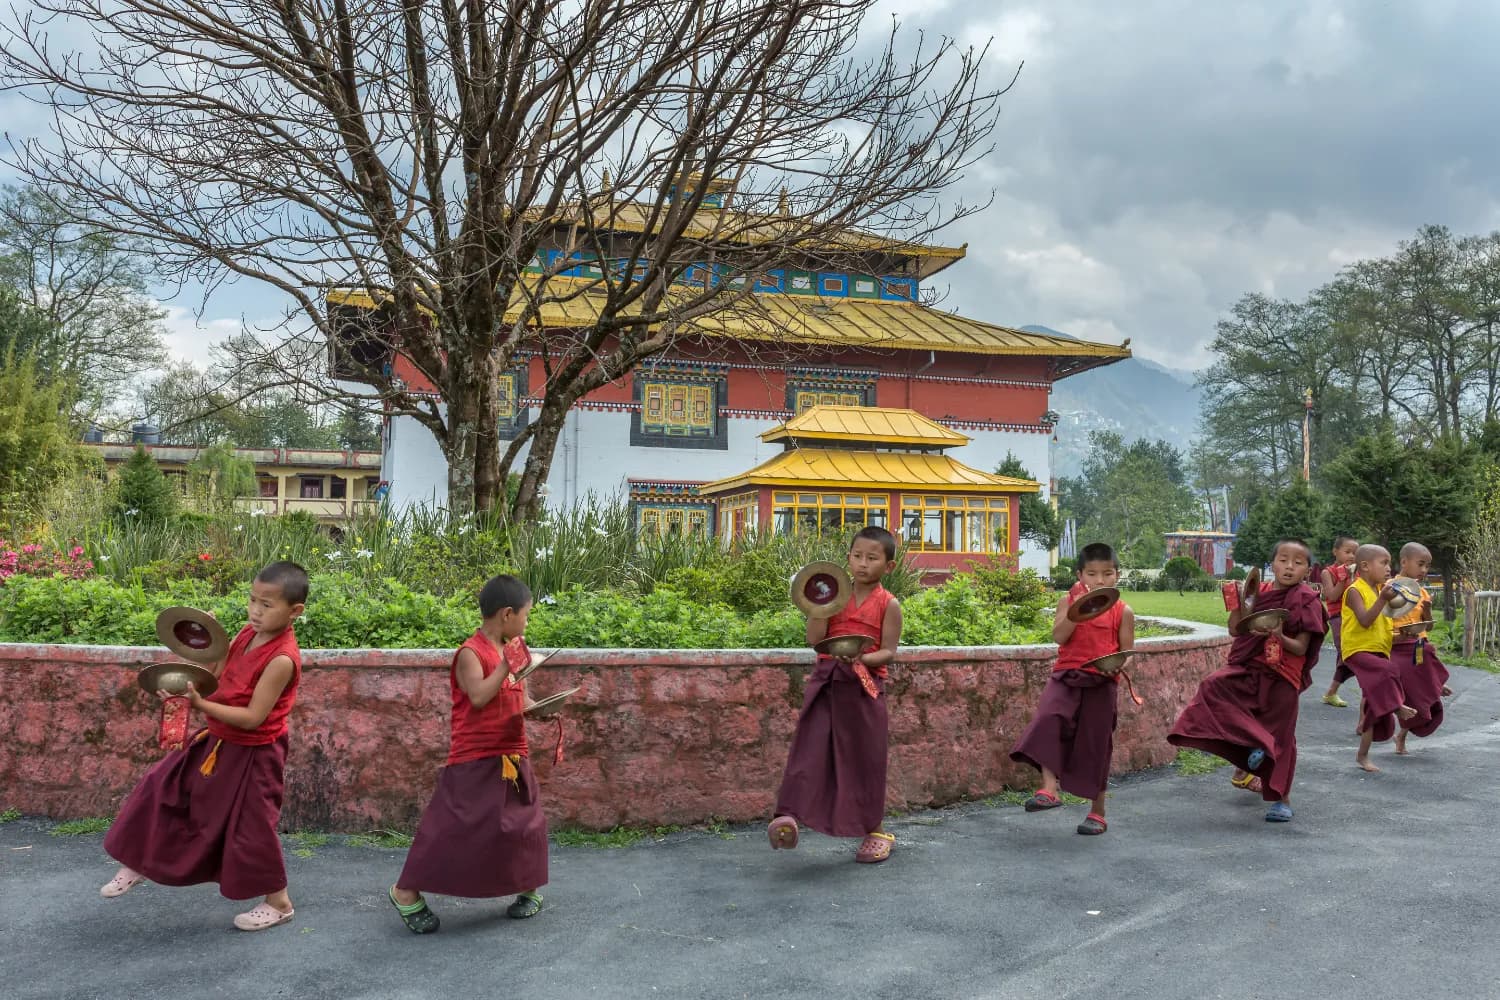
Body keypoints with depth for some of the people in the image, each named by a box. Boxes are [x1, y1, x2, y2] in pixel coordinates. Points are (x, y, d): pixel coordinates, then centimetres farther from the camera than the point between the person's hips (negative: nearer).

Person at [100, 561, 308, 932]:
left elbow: (253, 717, -27)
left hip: (251, 754, -9)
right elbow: (220, 676, 9)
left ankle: (279, 903, 23)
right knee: (162, 787, 16)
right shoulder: (248, 634, -3)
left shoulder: (282, 659, -29)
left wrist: (202, 705, -31)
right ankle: (138, 864, 40)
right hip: (217, 741, 9)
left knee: (250, 828, 3)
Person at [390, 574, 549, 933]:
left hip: (511, 758, 7)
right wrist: (507, 665, -27)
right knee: (452, 826, -6)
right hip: (473, 762, -7)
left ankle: (529, 888, 29)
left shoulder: (510, 650, 10)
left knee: (525, 823, 11)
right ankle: (407, 892, 9)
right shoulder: (471, 653, -14)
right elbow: (478, 697, -27)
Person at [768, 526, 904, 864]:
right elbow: (814, 640, -1)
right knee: (810, 747, -8)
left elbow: (889, 651, -5)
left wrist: (861, 659, -23)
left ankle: (874, 830, 21)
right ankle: (791, 814, -11)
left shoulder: (888, 604, -1)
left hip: (864, 687, -2)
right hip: (827, 683, 2)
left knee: (865, 758, 6)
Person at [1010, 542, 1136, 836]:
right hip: (1066, 677, 0)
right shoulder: (1069, 601, 5)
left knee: (1095, 746, 6)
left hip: (1101, 683, 0)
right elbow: (1059, 636, -9)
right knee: (1048, 719, -27)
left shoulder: (1123, 611, 4)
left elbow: (1127, 653, 7)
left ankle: (1098, 812, 22)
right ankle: (1049, 788, -26)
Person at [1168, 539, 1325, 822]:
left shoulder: (1307, 602, -8)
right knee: (1214, 685, -21)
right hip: (1249, 670, 4)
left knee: (1280, 737, 4)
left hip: (1282, 679, -3)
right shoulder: (1259, 592, 2)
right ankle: (1251, 744, -7)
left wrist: (1281, 638, -32)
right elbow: (1235, 630, 5)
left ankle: (1282, 798, 20)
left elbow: (1301, 648, -11)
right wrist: (1237, 603, -10)